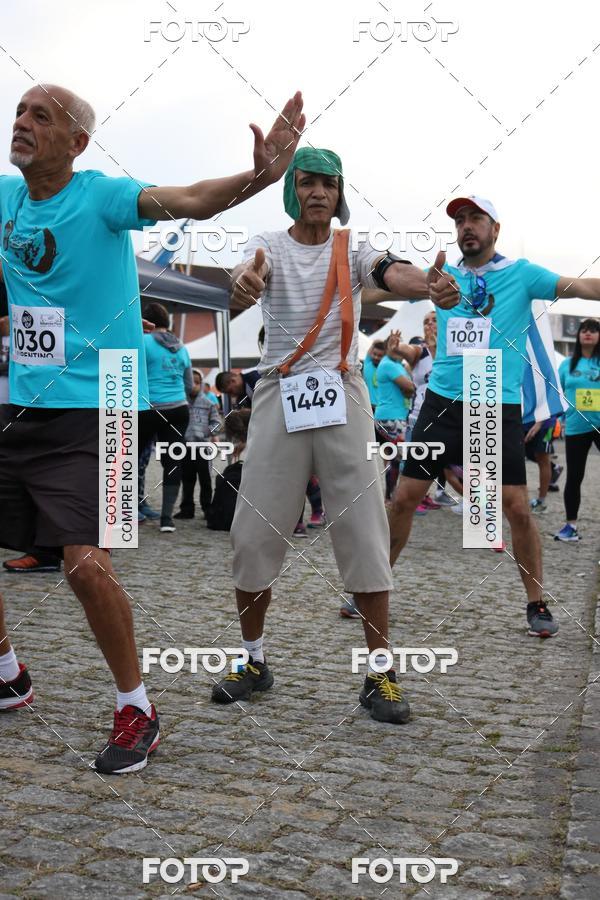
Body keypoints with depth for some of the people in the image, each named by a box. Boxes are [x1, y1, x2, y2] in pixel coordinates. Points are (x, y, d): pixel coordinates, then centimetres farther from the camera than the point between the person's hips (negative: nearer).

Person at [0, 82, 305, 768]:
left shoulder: (100, 196, -10)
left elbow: (183, 201, -28)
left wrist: (256, 178, -45)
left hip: (90, 409, -6)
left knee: (85, 562, -17)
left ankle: (136, 711, 3)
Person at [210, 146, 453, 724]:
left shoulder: (353, 248, 6)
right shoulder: (271, 246, 6)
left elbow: (396, 276, -16)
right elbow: (249, 272, -19)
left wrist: (430, 285, -40)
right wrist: (245, 281, -45)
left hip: (343, 396, 0)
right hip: (279, 395, 0)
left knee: (365, 531, -4)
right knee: (255, 533, 2)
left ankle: (379, 672, 4)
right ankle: (253, 660, 20)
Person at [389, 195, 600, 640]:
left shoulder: (521, 273, 1)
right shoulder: (445, 276, 10)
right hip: (442, 402, 2)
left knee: (517, 507, -4)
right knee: (404, 497, 2)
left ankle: (537, 604, 13)